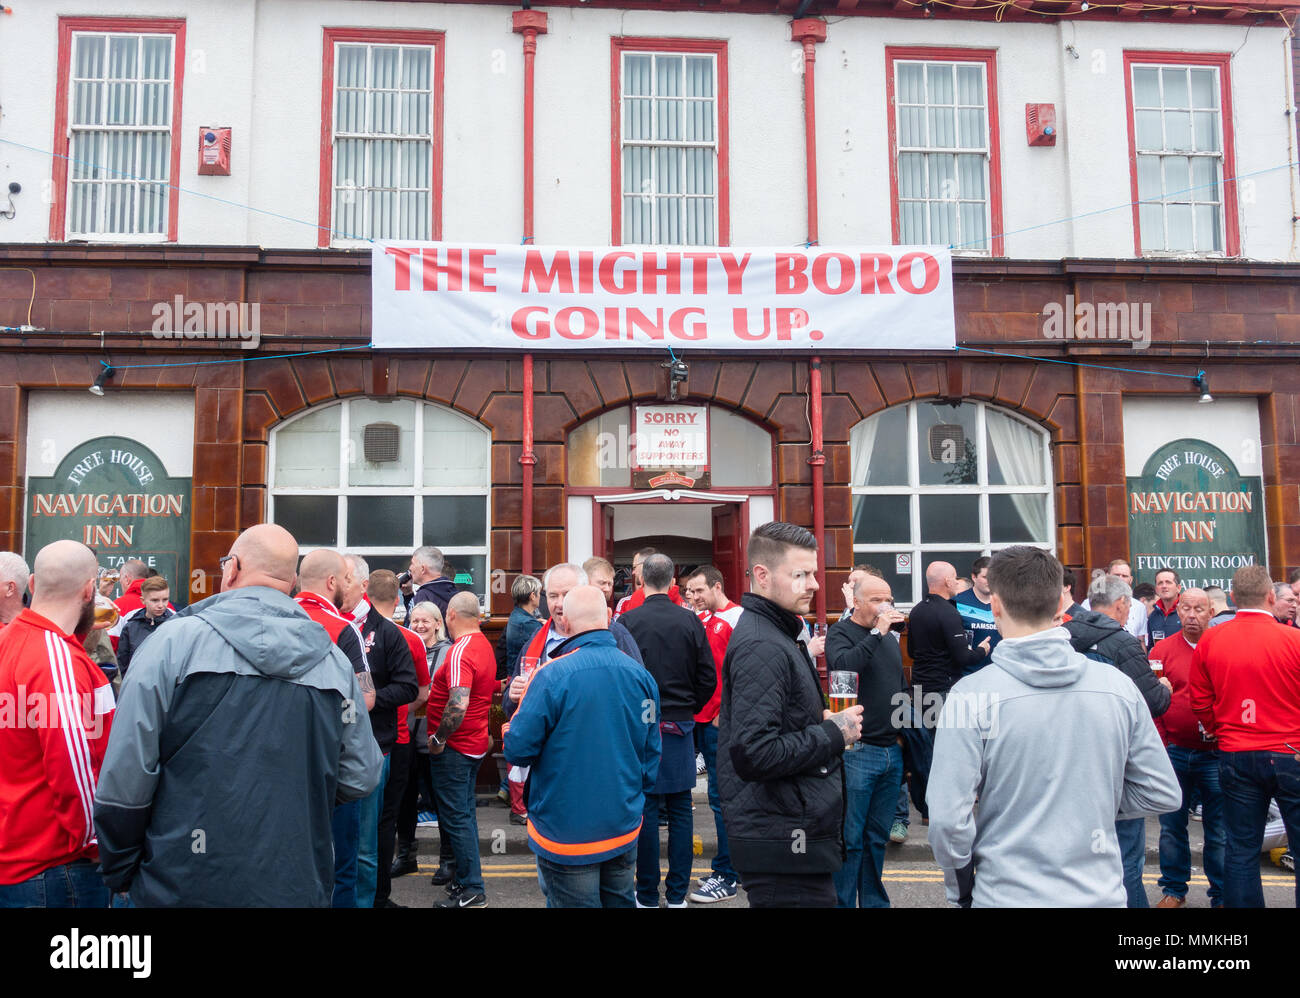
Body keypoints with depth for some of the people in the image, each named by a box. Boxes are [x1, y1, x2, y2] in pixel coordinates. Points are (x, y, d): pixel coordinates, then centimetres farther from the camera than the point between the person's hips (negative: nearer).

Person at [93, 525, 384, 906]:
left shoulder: (174, 641, -11)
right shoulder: (336, 662, -3)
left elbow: (124, 780, -12)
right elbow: (361, 779, 1)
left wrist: (119, 873, 2)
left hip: (183, 886, -2)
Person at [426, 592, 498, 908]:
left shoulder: (460, 651, -22)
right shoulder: (484, 645, 9)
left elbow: (458, 705, -32)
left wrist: (439, 739, -18)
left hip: (454, 748, -10)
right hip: (475, 744, 10)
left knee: (456, 818, -1)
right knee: (464, 814, 18)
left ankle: (472, 891, 5)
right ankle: (465, 880, 29)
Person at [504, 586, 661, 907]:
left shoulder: (551, 677, -20)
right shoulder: (641, 675, -4)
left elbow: (518, 750, -16)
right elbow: (651, 752, 5)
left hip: (567, 835, -5)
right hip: (625, 830, 5)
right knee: (620, 901, 21)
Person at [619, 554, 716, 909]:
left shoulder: (627, 621, -9)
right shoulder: (690, 621, -3)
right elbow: (708, 676, -1)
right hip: (681, 725, 2)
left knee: (646, 808, 6)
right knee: (680, 809, 9)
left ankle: (647, 895, 13)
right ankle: (677, 894, 16)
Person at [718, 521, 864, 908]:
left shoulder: (775, 635, 13)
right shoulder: (762, 646, -20)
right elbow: (753, 755, -27)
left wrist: (822, 725, 6)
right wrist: (833, 733, -17)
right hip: (784, 846, -10)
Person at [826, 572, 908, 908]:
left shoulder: (891, 640, 16)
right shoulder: (841, 633, -5)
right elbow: (843, 666, -27)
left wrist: (902, 732, 19)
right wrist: (876, 632, -23)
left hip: (891, 752, 7)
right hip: (857, 752, -7)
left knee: (878, 838, 15)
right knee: (850, 839, -2)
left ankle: (874, 902, 25)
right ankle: (842, 903, 7)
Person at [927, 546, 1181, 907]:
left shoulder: (971, 695, -17)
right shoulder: (1118, 686, -6)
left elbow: (948, 819, -18)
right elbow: (1163, 795, 2)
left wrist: (957, 884, 0)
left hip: (1009, 894, -3)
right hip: (1102, 892, 3)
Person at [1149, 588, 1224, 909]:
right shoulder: (1163, 649, 3)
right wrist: (1159, 746, -2)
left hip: (1215, 753, -2)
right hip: (1174, 751, 2)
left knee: (1219, 828, 5)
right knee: (1171, 825, 10)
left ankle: (1222, 895, 20)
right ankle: (1174, 889, 24)